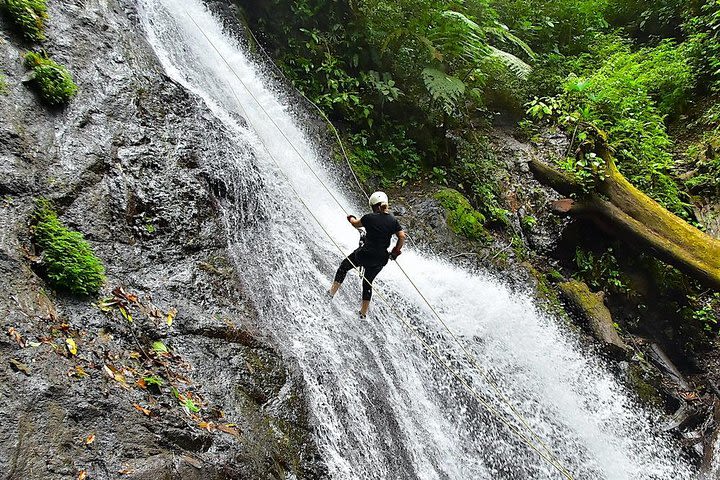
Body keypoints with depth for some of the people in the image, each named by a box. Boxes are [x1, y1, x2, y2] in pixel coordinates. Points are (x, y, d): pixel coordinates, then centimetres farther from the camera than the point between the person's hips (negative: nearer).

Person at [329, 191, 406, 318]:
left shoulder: (369, 218, -11)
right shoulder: (393, 220, -2)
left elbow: (356, 224, 8)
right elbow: (402, 237, -4)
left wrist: (351, 218, 29)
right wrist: (396, 251, 11)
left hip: (365, 255, -4)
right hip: (381, 259, 4)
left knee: (344, 267, 22)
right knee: (368, 281, 24)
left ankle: (333, 291, 29)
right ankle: (364, 312, 31)